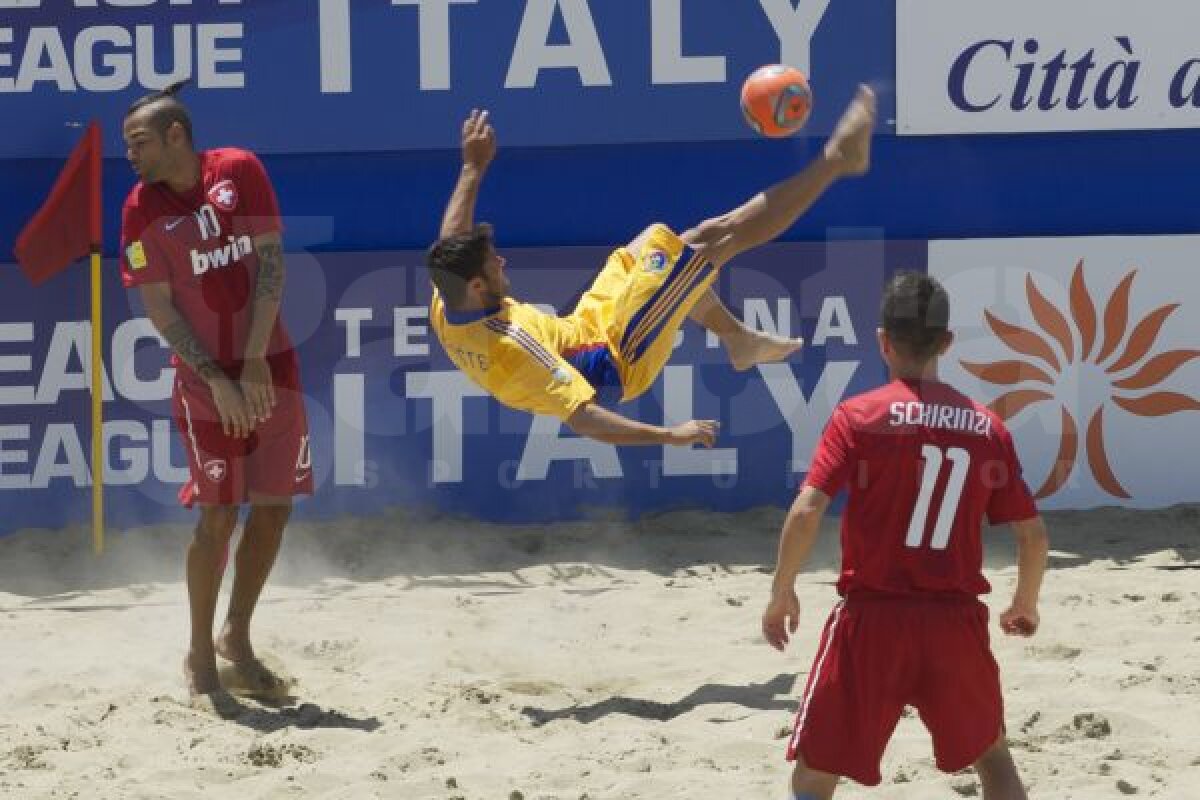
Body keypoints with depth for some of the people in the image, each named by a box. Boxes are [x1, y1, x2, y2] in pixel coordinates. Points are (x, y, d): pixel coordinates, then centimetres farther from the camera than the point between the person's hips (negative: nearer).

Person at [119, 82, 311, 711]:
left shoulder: (240, 171, -3)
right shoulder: (142, 208, -6)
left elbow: (271, 263, -4)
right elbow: (159, 309, -6)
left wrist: (255, 361, -12)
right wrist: (216, 379, -15)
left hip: (270, 368, 3)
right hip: (206, 379, -3)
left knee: (273, 507, 5)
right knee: (218, 515, -7)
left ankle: (237, 639, 21)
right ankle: (200, 655, 7)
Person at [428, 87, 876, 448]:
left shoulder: (444, 314, -17)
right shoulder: (511, 350, -41)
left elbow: (454, 244, 5)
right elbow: (581, 419, -42)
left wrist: (473, 168, 5)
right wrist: (669, 435, -42)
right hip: (618, 361, -8)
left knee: (660, 239, 24)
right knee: (714, 240, -9)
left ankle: (740, 339, 40)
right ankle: (836, 157, 2)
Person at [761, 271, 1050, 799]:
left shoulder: (858, 416, -5)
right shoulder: (986, 427, 4)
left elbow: (807, 512, -14)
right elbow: (1033, 536, 7)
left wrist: (782, 593, 0)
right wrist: (1025, 606, 25)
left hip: (873, 618, -3)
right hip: (956, 622, 3)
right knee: (991, 755, 24)